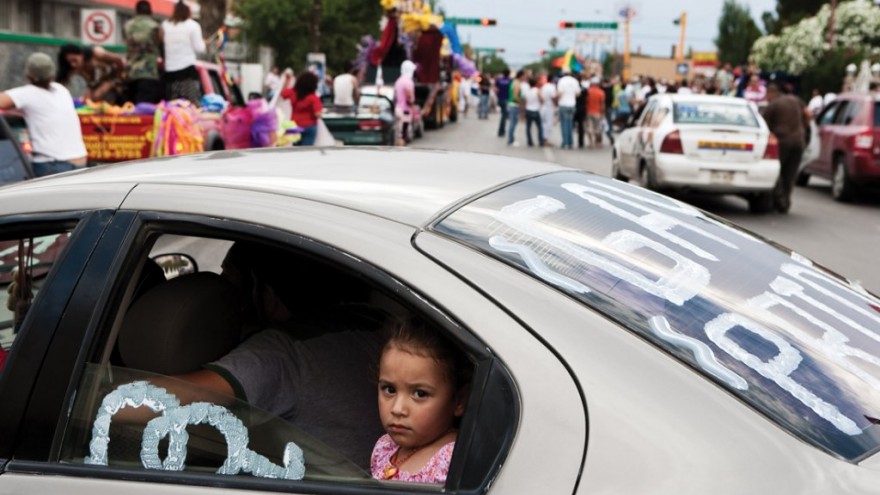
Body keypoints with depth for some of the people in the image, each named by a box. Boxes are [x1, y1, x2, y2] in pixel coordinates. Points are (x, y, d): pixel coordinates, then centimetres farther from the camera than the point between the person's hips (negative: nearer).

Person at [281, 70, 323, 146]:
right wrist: (320, 109, -5)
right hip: (309, 127, -5)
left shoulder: (292, 92, -5)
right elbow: (318, 115, -26)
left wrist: (286, 80, 20)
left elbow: (282, 93, 17)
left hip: (295, 126, 5)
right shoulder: (313, 98, -21)